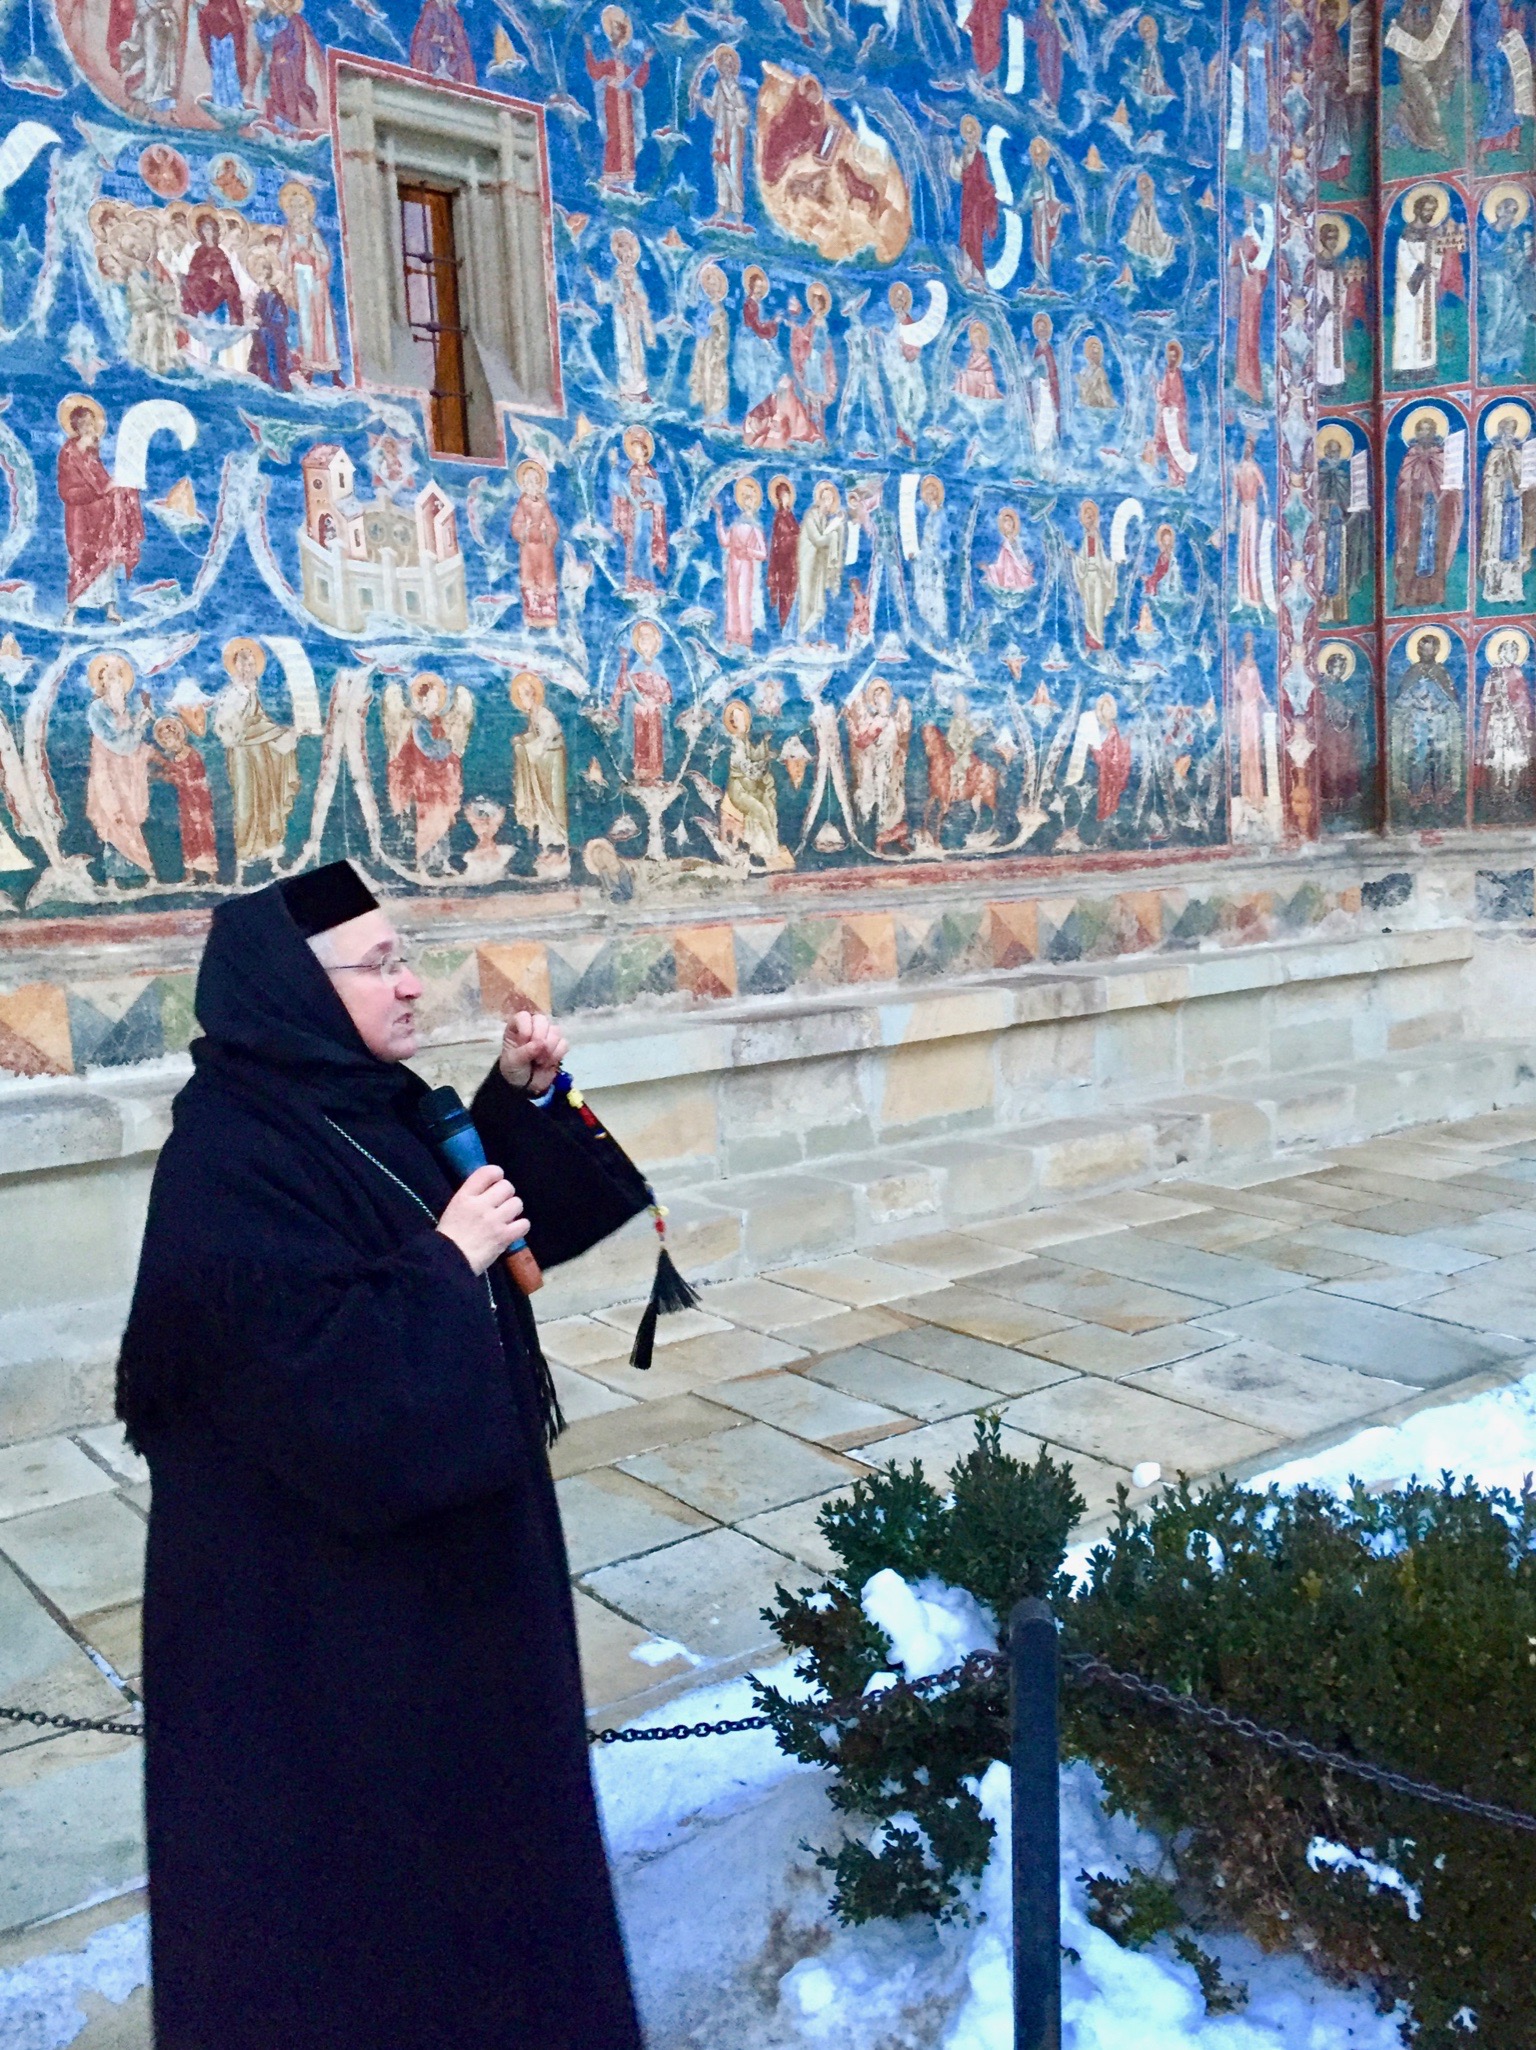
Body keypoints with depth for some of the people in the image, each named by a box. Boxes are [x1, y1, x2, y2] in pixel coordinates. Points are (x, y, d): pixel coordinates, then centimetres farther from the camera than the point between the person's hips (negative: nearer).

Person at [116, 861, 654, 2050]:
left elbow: (519, 1214, 10)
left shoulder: (366, 1107, 0)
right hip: (320, 1586, -10)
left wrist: (523, 1102, -5)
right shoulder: (231, 1169, -27)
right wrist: (447, 1264, -25)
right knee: (357, 1821, 11)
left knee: (459, 1765, 27)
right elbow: (329, 1382, -31)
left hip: (438, 1527, 10)